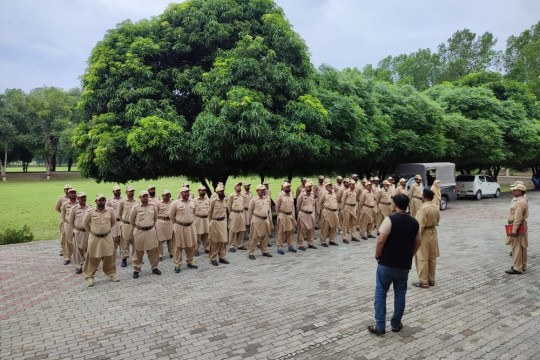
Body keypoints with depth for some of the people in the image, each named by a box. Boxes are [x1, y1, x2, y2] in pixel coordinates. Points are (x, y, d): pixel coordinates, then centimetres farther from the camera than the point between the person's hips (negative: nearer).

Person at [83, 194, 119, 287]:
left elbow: (113, 222, 16)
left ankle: (111, 274, 24)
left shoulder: (109, 211, -1)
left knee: (109, 258, 9)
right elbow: (85, 224, 7)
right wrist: (92, 231, 12)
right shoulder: (90, 212, -7)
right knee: (93, 259, 3)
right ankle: (90, 277, 15)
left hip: (107, 238, 2)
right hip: (94, 238, -2)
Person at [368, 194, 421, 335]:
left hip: (387, 264, -5)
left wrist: (377, 256, -6)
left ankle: (380, 326, 7)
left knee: (380, 293, 6)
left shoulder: (390, 219, -15)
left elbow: (381, 240, -20)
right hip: (404, 265, 5)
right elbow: (417, 242, 11)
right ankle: (396, 324, 24)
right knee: (400, 294, 16)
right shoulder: (414, 222, 3)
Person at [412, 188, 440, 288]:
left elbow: (420, 225, -23)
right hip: (433, 233, 8)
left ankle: (423, 282, 5)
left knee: (422, 259, 0)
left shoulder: (423, 208, -22)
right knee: (432, 258, 14)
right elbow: (437, 221, 14)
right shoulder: (436, 207, 3)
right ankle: (431, 280, 24)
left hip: (424, 235, -8)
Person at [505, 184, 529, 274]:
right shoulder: (522, 199, 13)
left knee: (517, 247, -6)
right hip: (522, 226, 11)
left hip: (517, 226, -11)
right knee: (521, 247, 17)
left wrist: (514, 230, -23)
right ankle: (522, 266, 27)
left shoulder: (520, 202, -21)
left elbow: (518, 218, -24)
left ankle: (517, 268, -2)